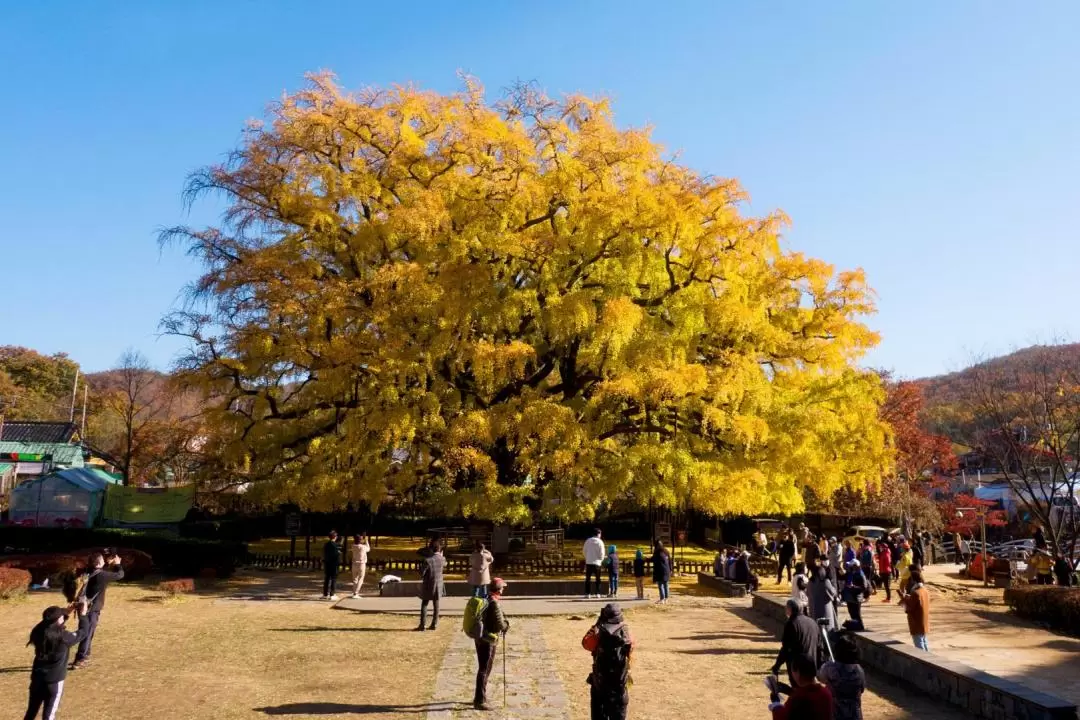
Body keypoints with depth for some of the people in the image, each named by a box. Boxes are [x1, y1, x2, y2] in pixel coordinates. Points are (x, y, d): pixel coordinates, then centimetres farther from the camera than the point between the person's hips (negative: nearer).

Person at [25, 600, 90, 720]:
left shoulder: (39, 633, -4)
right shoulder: (63, 637, -19)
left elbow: (52, 623, 18)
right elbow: (83, 632, -4)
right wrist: (83, 614, 6)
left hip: (37, 678, 6)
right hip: (54, 680, -6)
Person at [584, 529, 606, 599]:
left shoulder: (587, 541, 3)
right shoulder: (600, 542, -7)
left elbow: (585, 551, 7)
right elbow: (602, 553, -7)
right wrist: (601, 560, 11)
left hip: (588, 562, 2)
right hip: (597, 562, -2)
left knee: (587, 578, 6)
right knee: (598, 579, 9)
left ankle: (587, 593, 2)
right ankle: (597, 593, 6)